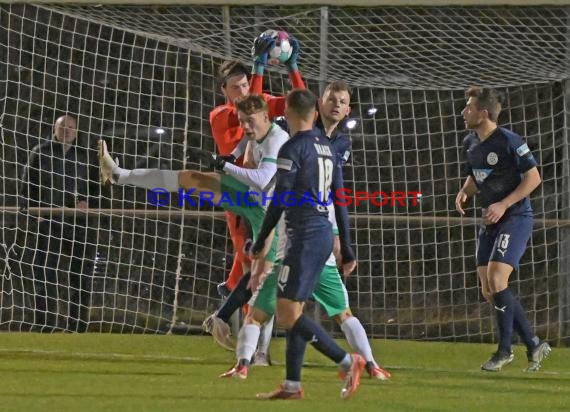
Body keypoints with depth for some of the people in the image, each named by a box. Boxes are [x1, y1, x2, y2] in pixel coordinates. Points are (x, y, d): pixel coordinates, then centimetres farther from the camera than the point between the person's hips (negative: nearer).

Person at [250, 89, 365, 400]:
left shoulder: (293, 149, -11)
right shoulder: (327, 148, 14)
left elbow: (279, 200, -14)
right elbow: (340, 202, 15)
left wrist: (260, 243, -8)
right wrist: (346, 249, 18)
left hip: (305, 236, -9)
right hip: (325, 233, 9)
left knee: (287, 315, -9)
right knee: (294, 311, 12)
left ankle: (347, 361, -13)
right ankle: (292, 385, 11)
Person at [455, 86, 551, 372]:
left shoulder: (509, 141, -16)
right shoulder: (470, 144, 8)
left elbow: (533, 178, -13)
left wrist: (504, 204, -20)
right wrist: (464, 193, 1)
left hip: (515, 218, -9)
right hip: (489, 222, 9)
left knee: (496, 280, -19)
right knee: (488, 291, 2)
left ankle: (505, 350, -7)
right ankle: (534, 345, 11)